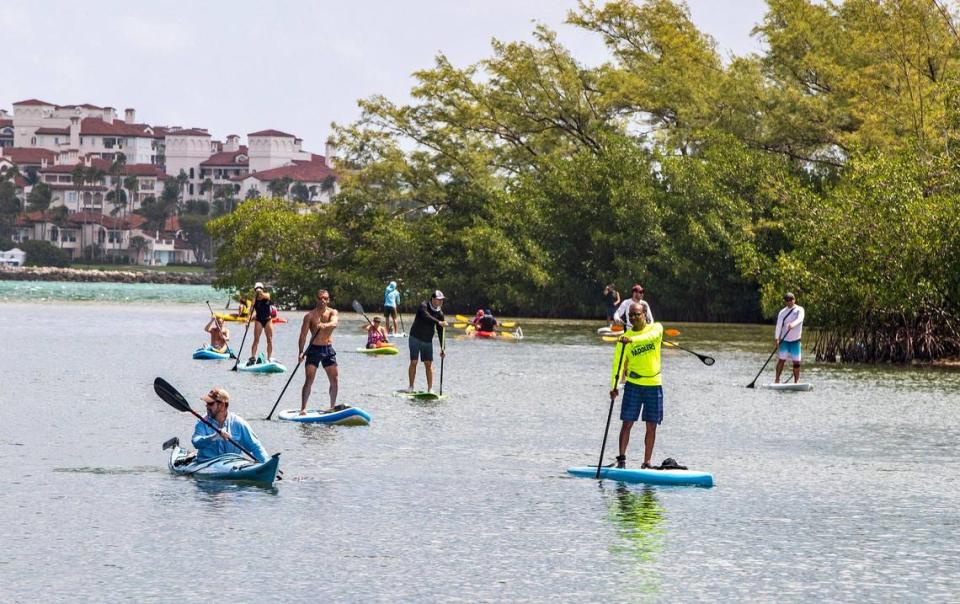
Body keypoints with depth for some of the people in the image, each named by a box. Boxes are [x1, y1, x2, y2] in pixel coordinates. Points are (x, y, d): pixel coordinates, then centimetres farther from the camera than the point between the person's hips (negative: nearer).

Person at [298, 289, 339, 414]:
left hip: (328, 349, 3)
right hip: (314, 349, -3)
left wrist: (325, 325, -44)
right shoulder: (310, 316, -3)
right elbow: (303, 334, -8)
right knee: (309, 380, -10)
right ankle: (303, 409, -9)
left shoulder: (332, 312, 2)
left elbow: (334, 323, -21)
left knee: (335, 379, 3)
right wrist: (301, 352, -21)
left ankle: (332, 406, 19)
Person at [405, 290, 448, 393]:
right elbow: (426, 317, -32)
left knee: (429, 364, -2)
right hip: (415, 338, -4)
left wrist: (442, 348, -1)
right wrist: (439, 322, -43)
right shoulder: (424, 306, -12)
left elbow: (440, 331, 3)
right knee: (413, 362, -5)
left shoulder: (440, 313, 2)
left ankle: (430, 389, -1)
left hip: (428, 341, 4)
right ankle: (411, 387, 4)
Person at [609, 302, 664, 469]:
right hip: (633, 385, 0)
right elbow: (617, 362, -1)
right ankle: (621, 459, 2)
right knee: (627, 423, -4)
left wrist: (633, 339, -40)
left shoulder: (656, 328, 1)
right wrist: (614, 386, -11)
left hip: (654, 385, 0)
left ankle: (646, 463, 10)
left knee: (651, 426, 3)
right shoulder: (625, 337, 1)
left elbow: (652, 336, -24)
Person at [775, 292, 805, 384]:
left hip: (795, 340, 0)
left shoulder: (799, 310, -1)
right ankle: (777, 380, -2)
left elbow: (800, 319, -22)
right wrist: (777, 338, -20)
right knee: (781, 359, -6)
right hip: (784, 340, 0)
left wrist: (793, 324, -44)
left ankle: (796, 381, 6)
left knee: (796, 361, 0)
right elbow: (779, 325, -8)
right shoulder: (782, 312, 1)